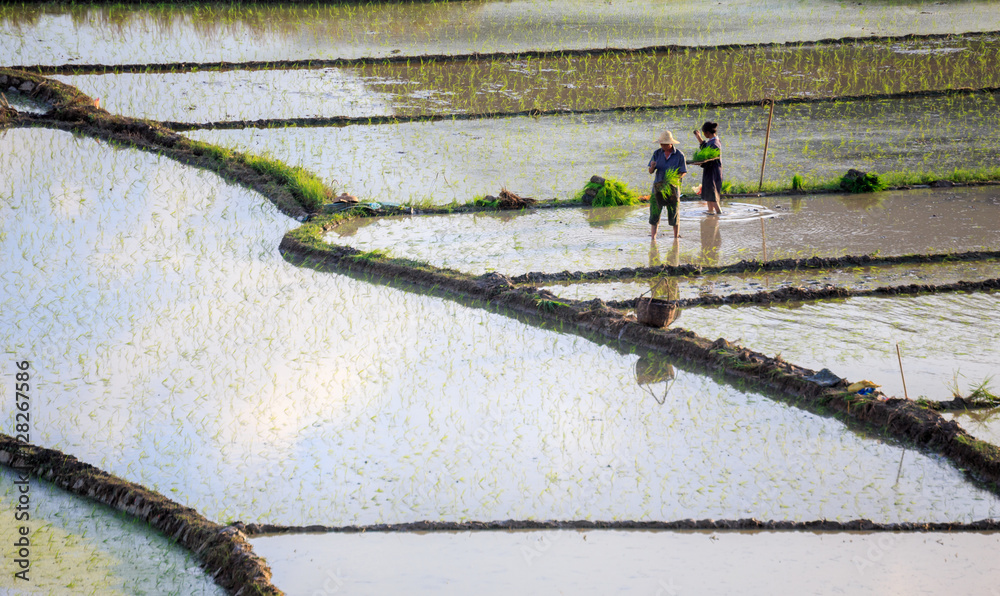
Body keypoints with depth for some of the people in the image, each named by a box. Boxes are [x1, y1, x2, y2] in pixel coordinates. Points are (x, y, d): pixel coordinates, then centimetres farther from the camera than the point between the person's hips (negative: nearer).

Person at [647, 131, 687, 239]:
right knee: (654, 213, -1)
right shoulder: (657, 153, 2)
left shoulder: (679, 155, -5)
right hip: (657, 187, 2)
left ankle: (676, 236, 18)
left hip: (672, 188, -2)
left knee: (674, 214, 4)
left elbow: (683, 172, -1)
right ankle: (653, 237, 7)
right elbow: (650, 171, 1)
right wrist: (652, 167, -23)